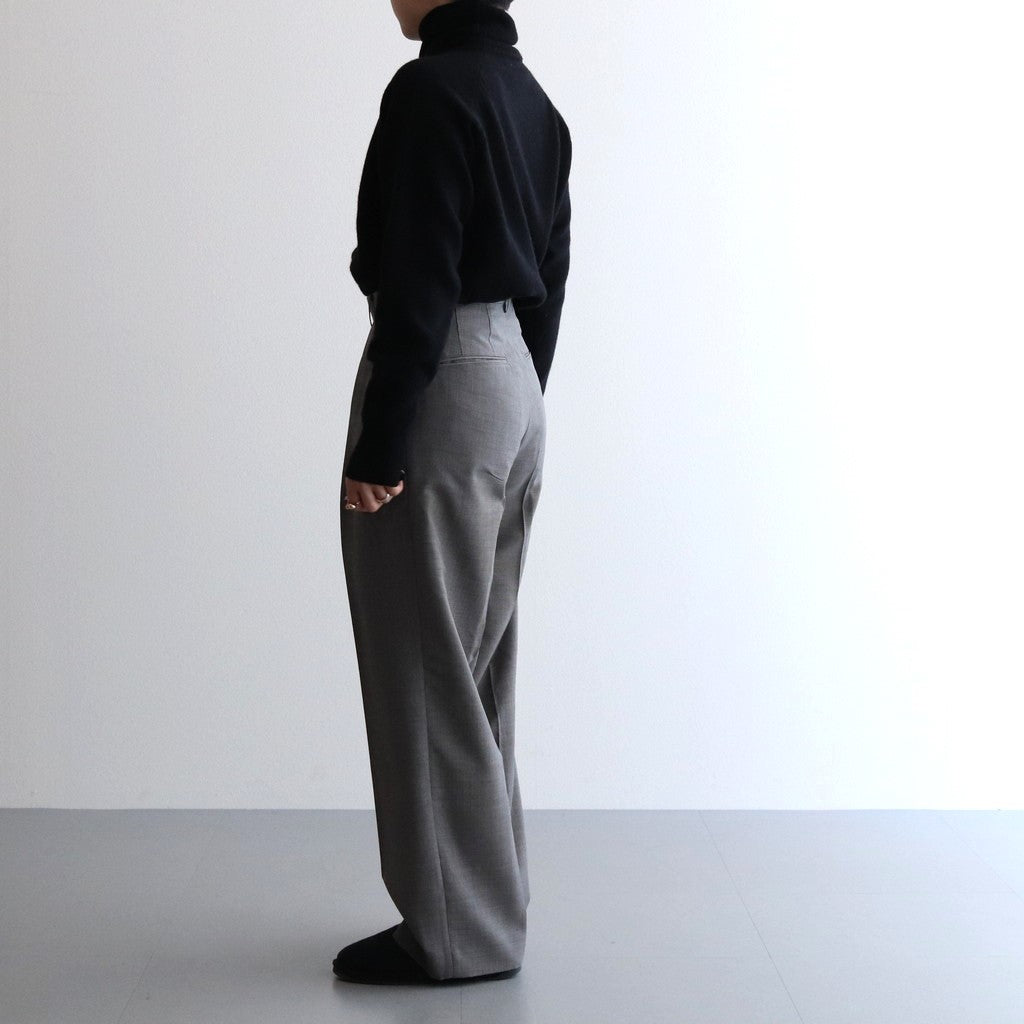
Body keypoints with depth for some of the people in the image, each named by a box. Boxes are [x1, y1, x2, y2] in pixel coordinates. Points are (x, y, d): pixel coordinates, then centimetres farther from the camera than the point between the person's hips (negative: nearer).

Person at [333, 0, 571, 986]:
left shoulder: (430, 90, -14)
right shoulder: (534, 101, 14)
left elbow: (417, 283, -19)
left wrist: (379, 448, -17)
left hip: (441, 387, -9)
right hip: (516, 388, 9)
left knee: (423, 670, 0)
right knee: (476, 666, 15)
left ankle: (459, 929, 10)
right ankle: (486, 904, 24)